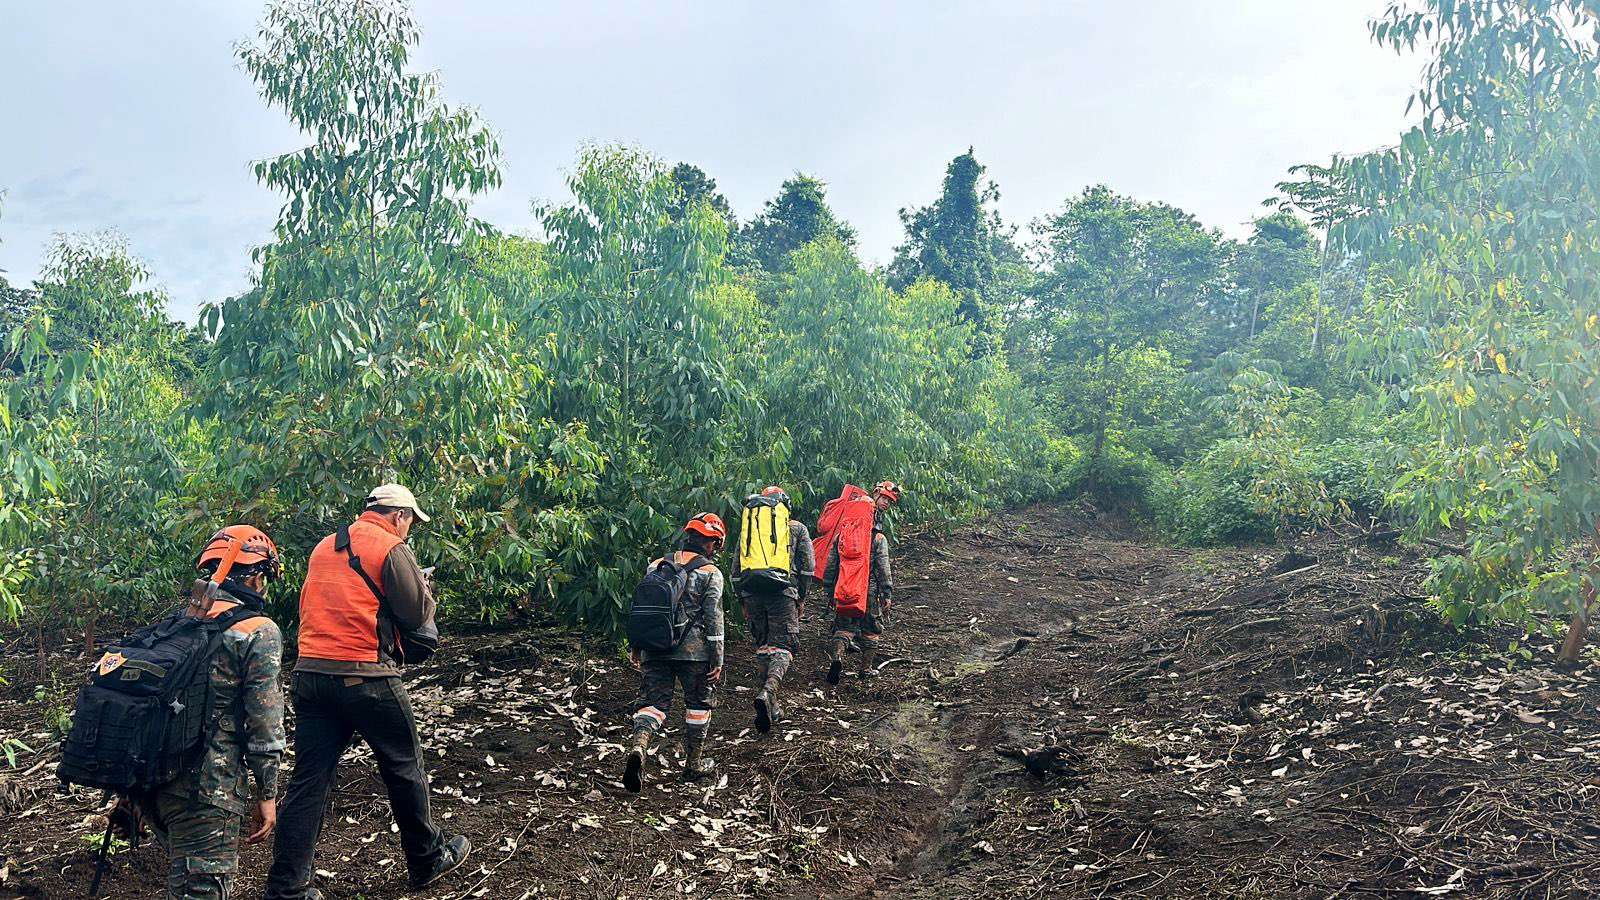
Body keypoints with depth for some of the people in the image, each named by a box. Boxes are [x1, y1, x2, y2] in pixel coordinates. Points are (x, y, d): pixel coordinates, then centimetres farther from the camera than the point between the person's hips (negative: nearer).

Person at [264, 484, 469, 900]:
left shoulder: (323, 547, 16)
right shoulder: (391, 548, -6)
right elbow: (418, 615, -8)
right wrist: (424, 589, 14)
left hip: (311, 674, 6)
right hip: (366, 677, -6)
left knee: (308, 780, 7)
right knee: (404, 770, 10)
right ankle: (428, 860, 25)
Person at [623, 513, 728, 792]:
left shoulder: (656, 566, 11)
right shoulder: (710, 573, -2)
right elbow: (714, 619, -7)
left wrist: (635, 647, 19)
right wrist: (717, 659, -4)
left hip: (654, 650, 3)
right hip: (693, 651, -3)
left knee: (653, 702, 5)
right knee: (698, 704, 15)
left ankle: (638, 747, -22)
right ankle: (693, 764, 21)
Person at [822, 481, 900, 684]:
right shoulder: (879, 539, -5)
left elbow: (831, 563, 7)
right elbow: (883, 569, -8)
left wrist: (828, 587, 14)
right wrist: (887, 595, -4)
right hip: (869, 589, -3)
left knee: (843, 627, 8)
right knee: (871, 629, 13)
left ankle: (836, 657, -16)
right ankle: (867, 668, 16)